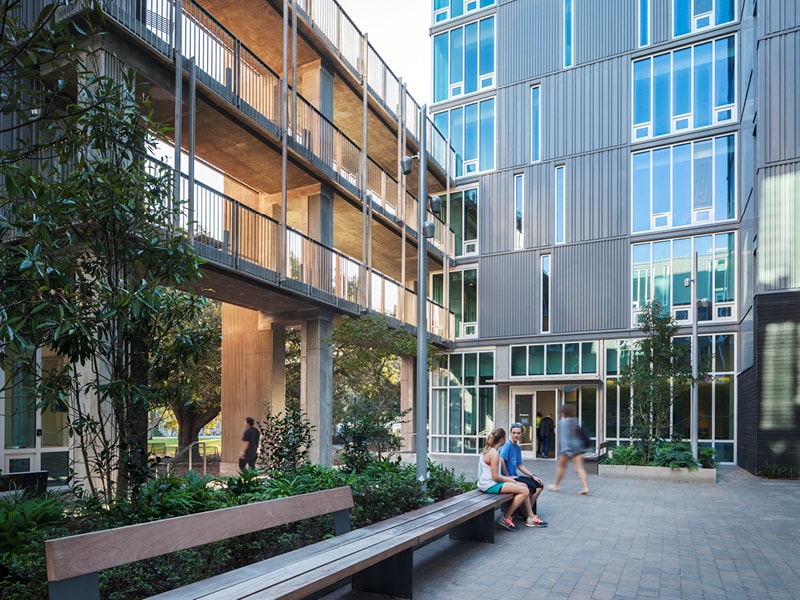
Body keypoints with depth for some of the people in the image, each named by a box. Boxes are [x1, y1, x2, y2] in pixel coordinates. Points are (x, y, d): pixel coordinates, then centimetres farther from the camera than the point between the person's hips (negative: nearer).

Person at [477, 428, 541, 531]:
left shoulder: (487, 450, 13)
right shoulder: (494, 454, -18)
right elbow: (495, 477, -20)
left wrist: (507, 478, 14)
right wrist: (508, 479, -5)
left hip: (488, 483, 11)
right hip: (490, 485, -11)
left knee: (524, 486, 11)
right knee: (524, 491, -15)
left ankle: (531, 518, 12)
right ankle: (506, 518, -8)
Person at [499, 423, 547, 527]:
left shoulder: (518, 447, 15)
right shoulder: (507, 445, -13)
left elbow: (520, 465, 17)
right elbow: (501, 460, -28)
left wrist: (533, 476, 8)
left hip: (515, 476, 10)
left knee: (539, 485, 2)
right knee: (530, 487, -24)